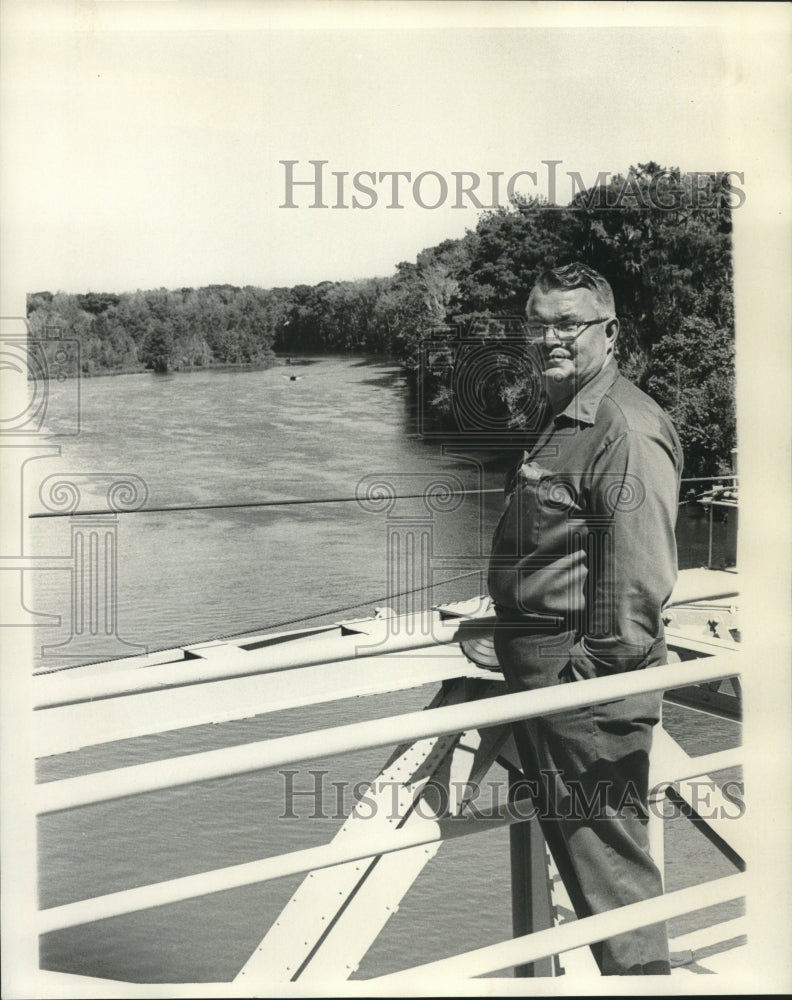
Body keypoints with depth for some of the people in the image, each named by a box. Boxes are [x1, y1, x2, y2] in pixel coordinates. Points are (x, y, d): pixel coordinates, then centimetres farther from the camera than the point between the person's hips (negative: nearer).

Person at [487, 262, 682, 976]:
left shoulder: (626, 428, -18)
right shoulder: (560, 420, 15)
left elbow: (639, 575, -24)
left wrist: (601, 673, -22)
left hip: (588, 680, -11)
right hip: (537, 673, 11)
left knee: (608, 852, -1)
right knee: (568, 838, 21)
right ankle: (634, 967, 37)